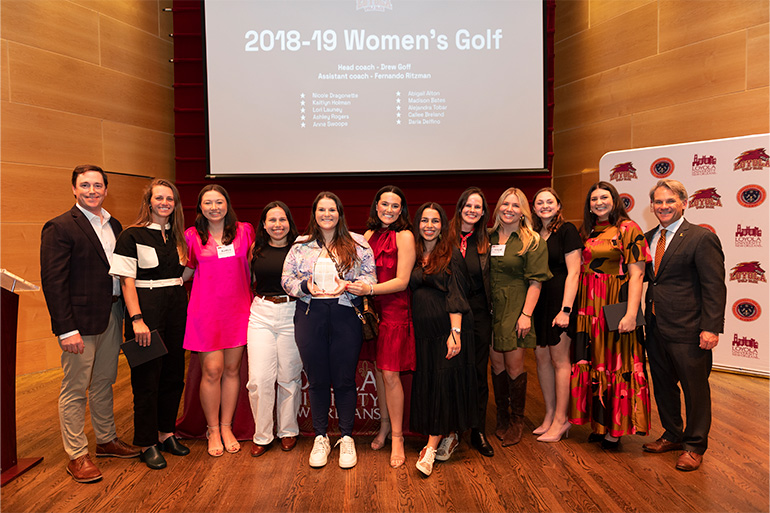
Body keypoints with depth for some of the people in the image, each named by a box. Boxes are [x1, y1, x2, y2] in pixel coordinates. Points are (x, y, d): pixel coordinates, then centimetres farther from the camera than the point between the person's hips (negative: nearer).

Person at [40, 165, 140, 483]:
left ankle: (107, 441, 34)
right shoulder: (60, 227, -10)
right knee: (75, 391, 5)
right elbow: (53, 281, -15)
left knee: (104, 383, 19)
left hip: (112, 316, 7)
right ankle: (77, 456, 18)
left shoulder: (114, 226, 11)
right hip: (80, 321, -7)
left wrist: (125, 314, 6)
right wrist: (66, 329, -19)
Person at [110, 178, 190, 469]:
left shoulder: (176, 236, 12)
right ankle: (148, 443, 15)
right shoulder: (132, 235, -6)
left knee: (174, 372, 11)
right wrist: (137, 319, -17)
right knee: (147, 376, 2)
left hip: (176, 307, 6)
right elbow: (127, 280, -11)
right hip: (146, 307, -6)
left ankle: (166, 432, 27)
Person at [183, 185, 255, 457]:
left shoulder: (244, 231, 4)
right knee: (212, 370, -2)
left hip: (237, 308, 2)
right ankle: (213, 430, 17)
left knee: (232, 368, 8)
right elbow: (187, 270, 14)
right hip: (206, 310, -1)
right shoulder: (192, 236, 2)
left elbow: (253, 265, 14)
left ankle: (226, 427, 24)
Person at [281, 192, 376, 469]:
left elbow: (370, 277, 3)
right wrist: (305, 286, -10)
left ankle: (346, 438, 21)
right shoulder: (301, 246, 10)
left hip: (346, 314, -1)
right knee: (317, 380, 8)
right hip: (310, 314, 2)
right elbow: (286, 279, 9)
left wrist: (349, 285, -15)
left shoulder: (358, 243, 5)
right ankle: (320, 438, 24)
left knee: (345, 380, 4)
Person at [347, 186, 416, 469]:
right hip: (372, 310, 5)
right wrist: (356, 288, -5)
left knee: (390, 374, -5)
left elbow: (402, 281, -12)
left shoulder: (404, 236, -6)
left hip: (395, 310, -5)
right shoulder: (369, 235, 10)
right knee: (378, 371, 11)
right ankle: (384, 427, 28)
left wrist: (369, 289, -22)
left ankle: (397, 437, 9)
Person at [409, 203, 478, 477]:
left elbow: (456, 293, -8)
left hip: (448, 327, -5)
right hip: (422, 329, 5)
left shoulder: (452, 253, -2)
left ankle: (431, 449, 0)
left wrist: (455, 331, -17)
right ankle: (448, 437, 23)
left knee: (444, 382, -5)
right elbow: (408, 289, 13)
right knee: (425, 383, 6)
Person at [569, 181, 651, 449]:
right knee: (592, 362, 10)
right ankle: (599, 424, 23)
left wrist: (631, 314, -20)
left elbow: (636, 274, -13)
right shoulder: (587, 231, 13)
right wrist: (573, 307, 5)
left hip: (615, 305, -6)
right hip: (588, 307, 6)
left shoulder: (628, 228, -6)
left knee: (616, 363, 0)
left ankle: (615, 430, 12)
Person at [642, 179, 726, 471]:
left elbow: (715, 287, -13)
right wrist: (642, 316, 3)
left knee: (695, 387, 7)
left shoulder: (701, 238, -9)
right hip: (655, 327, 6)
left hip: (687, 330, -6)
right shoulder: (648, 239, 10)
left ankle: (694, 446, 24)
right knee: (663, 385, 17)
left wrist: (712, 328, -18)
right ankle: (673, 436, 36)